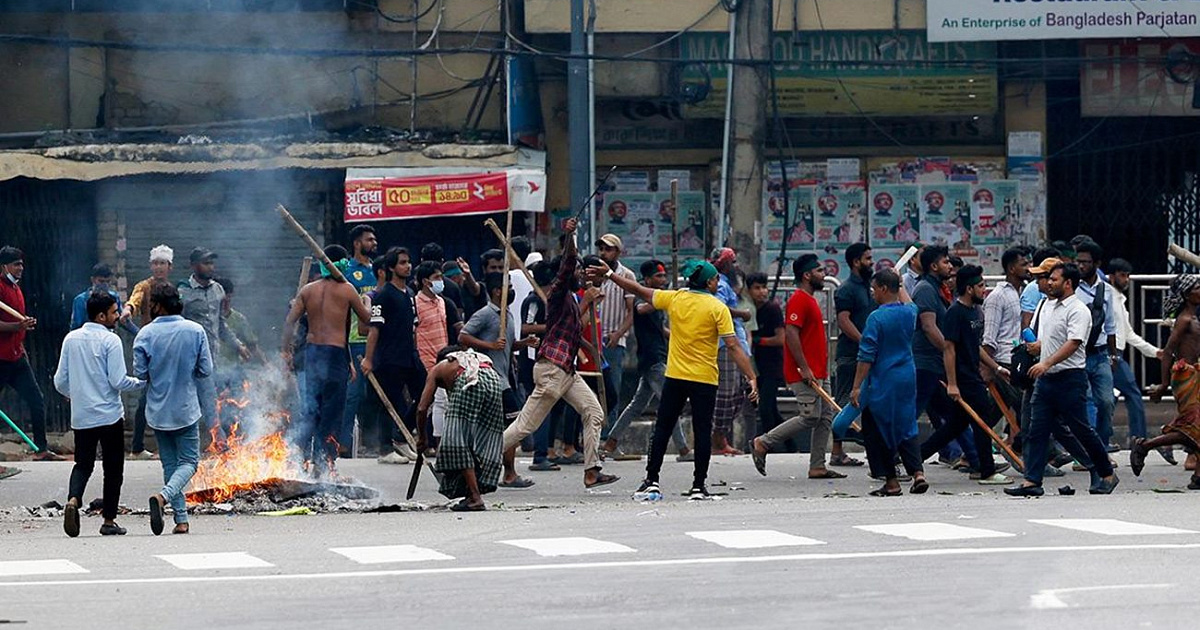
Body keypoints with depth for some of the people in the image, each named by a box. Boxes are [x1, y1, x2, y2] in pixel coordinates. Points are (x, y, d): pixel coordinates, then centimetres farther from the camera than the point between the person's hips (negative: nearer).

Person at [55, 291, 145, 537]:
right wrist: (144, 381, 2)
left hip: (81, 416, 4)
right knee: (113, 468, 8)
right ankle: (109, 521, 10)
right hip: (109, 415, -4)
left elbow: (60, 381, 7)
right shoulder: (110, 340, -11)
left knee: (83, 464, 14)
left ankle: (73, 499, -14)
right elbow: (118, 381, -15)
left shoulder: (71, 339, 4)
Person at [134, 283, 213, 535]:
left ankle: (181, 520, 10)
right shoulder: (196, 331, -7)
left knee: (170, 463, 12)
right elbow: (206, 370, -6)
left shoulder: (145, 334, -9)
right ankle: (163, 496, -20)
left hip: (157, 410, 1)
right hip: (186, 409, -1)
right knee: (188, 462, 7)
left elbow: (140, 373, -8)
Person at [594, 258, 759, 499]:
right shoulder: (718, 308, -8)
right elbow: (734, 347, -13)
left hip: (675, 378, 3)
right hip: (704, 380, -3)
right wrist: (752, 378, -12)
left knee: (662, 430, 10)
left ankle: (651, 481, 11)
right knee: (702, 432, 4)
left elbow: (640, 291, 11)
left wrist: (609, 274, 23)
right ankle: (698, 486, 3)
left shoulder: (674, 298, 1)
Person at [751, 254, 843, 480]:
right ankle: (763, 444, -2)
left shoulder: (809, 300, 19)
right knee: (810, 416, -11)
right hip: (803, 374, -10)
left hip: (816, 373, 10)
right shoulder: (799, 300, -13)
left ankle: (818, 467, 7)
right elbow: (790, 333, -22)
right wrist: (804, 368, -23)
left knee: (825, 416, 6)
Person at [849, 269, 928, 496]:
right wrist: (900, 285, 46)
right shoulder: (909, 313, 4)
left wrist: (857, 387, -14)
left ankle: (892, 483, 4)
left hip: (882, 383, -6)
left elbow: (866, 357, -16)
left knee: (878, 432, 4)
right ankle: (918, 473, 0)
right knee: (907, 428, 15)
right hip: (907, 379, 6)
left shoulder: (876, 318, -15)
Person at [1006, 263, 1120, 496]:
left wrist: (1047, 363, -31)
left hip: (1070, 378, -8)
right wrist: (1036, 346, 4)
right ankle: (1031, 481, -1)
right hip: (1045, 379, 8)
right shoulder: (1047, 307, 16)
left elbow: (1073, 343, -22)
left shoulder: (1078, 311, -11)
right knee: (1036, 431, 0)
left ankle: (1107, 475, 14)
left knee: (1081, 430, -1)